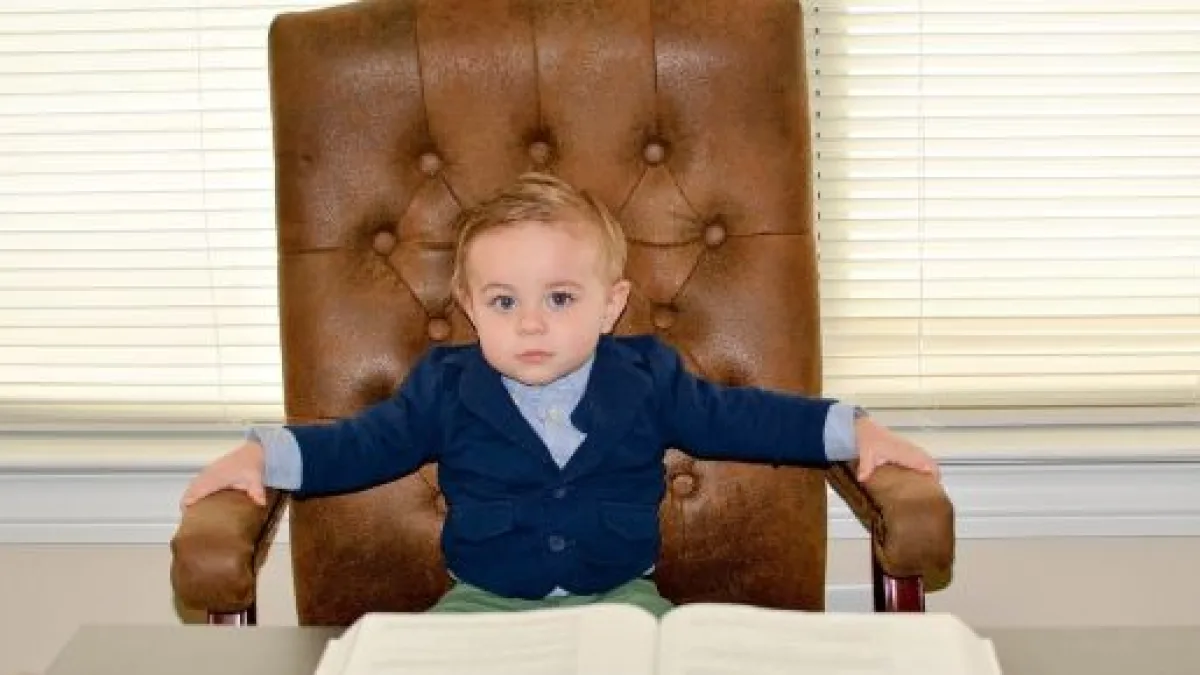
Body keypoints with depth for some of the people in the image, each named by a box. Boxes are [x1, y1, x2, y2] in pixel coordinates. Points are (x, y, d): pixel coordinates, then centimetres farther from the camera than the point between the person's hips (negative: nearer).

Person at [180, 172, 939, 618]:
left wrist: (852, 430, 3)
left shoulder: (647, 379, 0)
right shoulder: (446, 387, 0)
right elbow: (363, 443, 7)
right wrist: (265, 455, -7)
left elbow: (739, 417, 9)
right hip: (482, 602, 1)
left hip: (619, 597, 0)